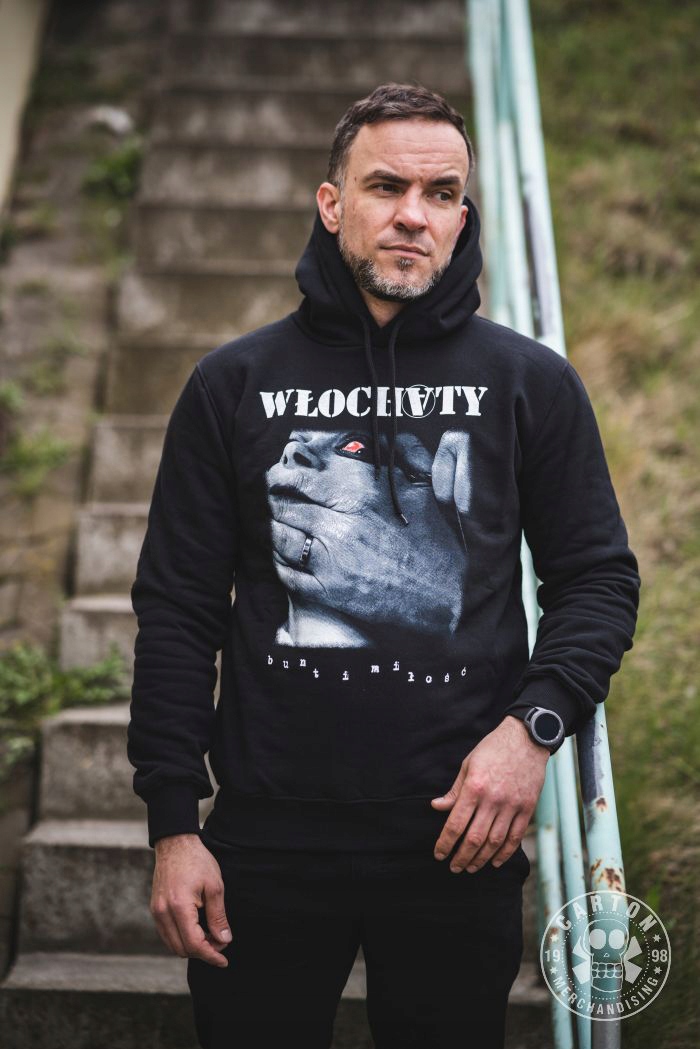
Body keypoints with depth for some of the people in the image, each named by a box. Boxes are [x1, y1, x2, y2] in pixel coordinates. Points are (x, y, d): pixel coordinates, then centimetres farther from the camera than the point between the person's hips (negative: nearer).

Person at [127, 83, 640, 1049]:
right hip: (269, 841, 0)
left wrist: (534, 724, -11)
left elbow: (599, 577, 7)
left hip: (460, 840, 0)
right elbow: (178, 607, 4)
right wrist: (173, 824, -1)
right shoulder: (235, 384, 4)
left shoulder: (532, 383, 3)